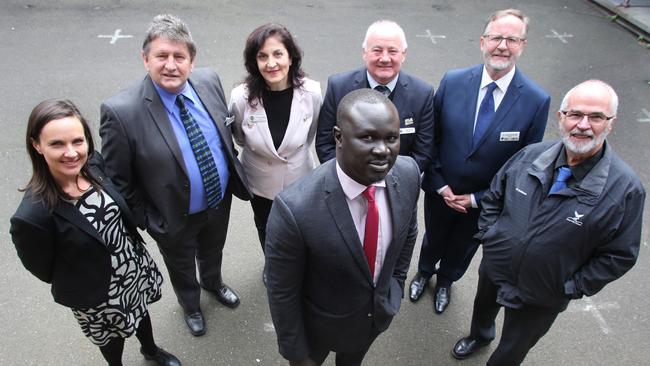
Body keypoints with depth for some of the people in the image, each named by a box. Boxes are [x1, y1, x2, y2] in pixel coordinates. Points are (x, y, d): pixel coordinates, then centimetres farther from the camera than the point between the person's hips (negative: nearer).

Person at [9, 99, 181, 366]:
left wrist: (134, 246, 4)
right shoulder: (32, 216, -35)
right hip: (96, 295, -5)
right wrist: (81, 279, -3)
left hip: (135, 264, 5)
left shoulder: (94, 165, -20)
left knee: (141, 311, 32)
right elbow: (44, 271, -16)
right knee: (113, 338, 25)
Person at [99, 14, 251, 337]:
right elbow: (118, 179, -17)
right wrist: (143, 221, -10)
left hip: (221, 202, 4)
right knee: (182, 269, 27)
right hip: (175, 218, -4)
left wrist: (234, 179, 7)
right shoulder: (121, 112, -28)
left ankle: (212, 282, 67)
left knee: (213, 252, 33)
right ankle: (190, 304, 59)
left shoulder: (209, 81, -14)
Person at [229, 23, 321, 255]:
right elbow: (239, 137, -4)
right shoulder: (241, 97, -27)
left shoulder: (311, 92, -24)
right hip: (260, 183, 0)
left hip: (299, 179, 0)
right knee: (267, 232, 26)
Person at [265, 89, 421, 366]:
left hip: (381, 310, 4)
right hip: (321, 323, -4)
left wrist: (396, 285, 8)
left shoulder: (408, 174, -22)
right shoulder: (294, 209, -38)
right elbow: (282, 292, -23)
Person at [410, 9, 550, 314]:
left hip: (485, 201, 0)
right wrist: (440, 186, -11)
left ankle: (445, 281, 58)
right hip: (440, 191, 1)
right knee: (433, 240, 27)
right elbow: (431, 138, -7)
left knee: (462, 247, 26)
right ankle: (424, 272, 60)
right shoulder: (452, 81, -16)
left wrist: (477, 198, -11)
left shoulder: (537, 101, -19)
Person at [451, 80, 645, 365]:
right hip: (494, 267, 4)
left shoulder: (626, 188, -23)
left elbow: (620, 255, -15)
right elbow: (494, 196, 2)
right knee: (483, 308, 34)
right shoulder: (531, 155, -13)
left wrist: (572, 288, -16)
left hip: (541, 297, -3)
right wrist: (487, 234, -5)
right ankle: (479, 335, 67)